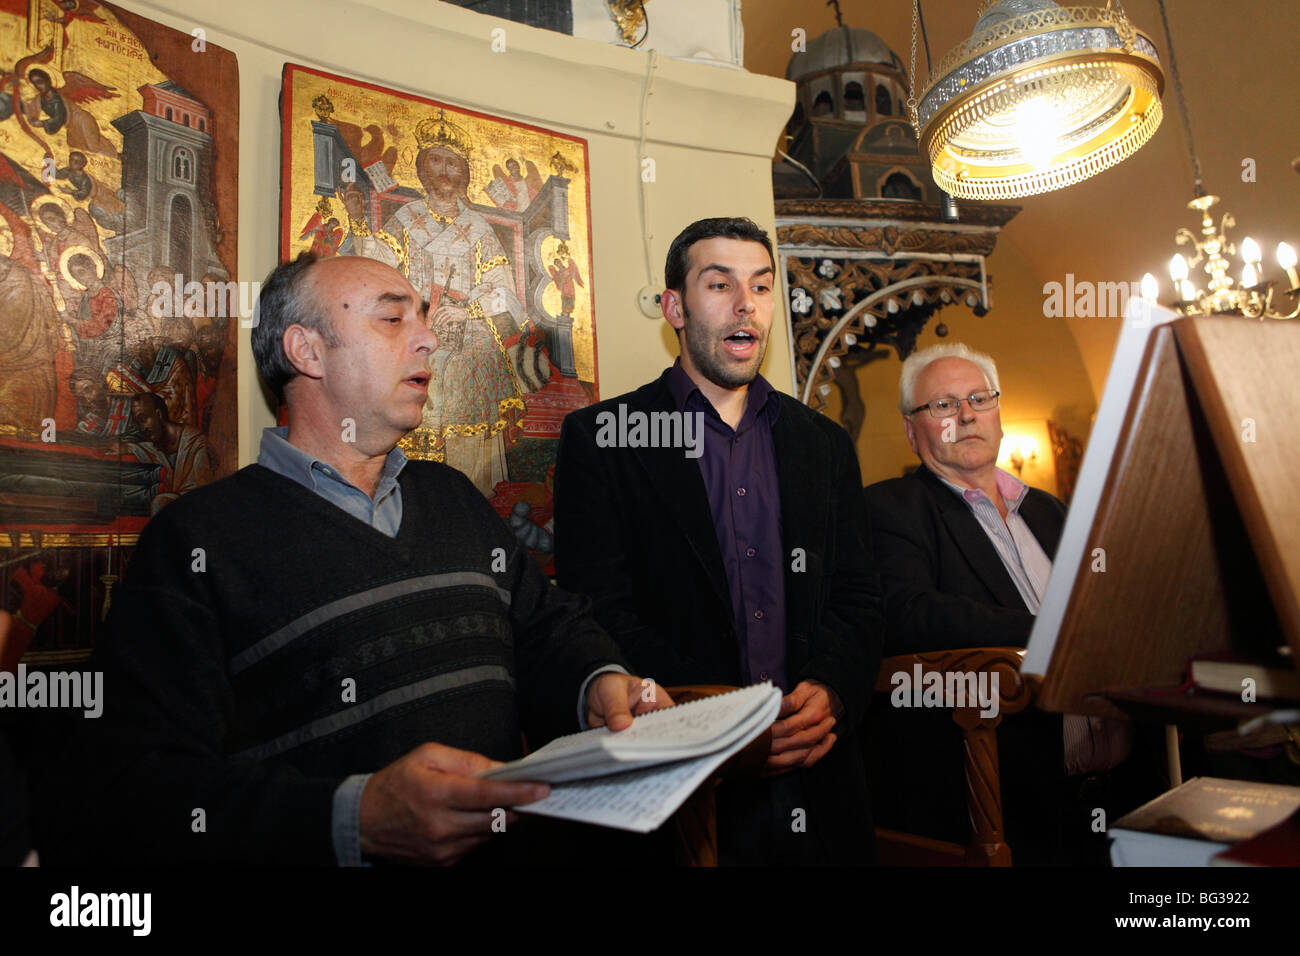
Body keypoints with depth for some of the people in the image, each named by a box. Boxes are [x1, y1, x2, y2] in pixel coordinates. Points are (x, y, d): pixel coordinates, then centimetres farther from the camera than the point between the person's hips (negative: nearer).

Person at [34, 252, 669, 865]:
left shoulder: (452, 497, 16)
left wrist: (599, 684, -5)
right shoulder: (196, 538, -4)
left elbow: (547, 628, 18)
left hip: (510, 847, 4)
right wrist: (353, 818, -26)